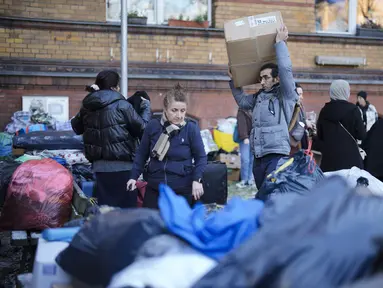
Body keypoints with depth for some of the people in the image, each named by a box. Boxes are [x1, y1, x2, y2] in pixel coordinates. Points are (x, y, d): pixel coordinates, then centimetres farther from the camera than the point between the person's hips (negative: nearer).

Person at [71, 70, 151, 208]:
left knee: (105, 206, 13)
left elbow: (76, 127, 25)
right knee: (126, 207, 1)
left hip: (99, 165, 6)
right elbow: (142, 128, -6)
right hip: (121, 165, -6)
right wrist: (146, 107, 12)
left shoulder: (87, 106, 8)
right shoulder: (121, 105, -10)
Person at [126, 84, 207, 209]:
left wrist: (196, 180, -11)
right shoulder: (153, 126, -1)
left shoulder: (191, 128, -6)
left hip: (183, 191, -2)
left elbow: (201, 157, 1)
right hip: (154, 189, 2)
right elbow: (142, 154, 11)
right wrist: (134, 176, 5)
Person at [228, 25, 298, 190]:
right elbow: (242, 101, 34)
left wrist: (280, 43, -3)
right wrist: (233, 80, 28)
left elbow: (286, 69, -11)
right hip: (258, 157, 7)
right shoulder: (259, 97, 18)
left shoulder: (286, 95, 0)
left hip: (277, 156, -7)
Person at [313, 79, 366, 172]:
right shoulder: (352, 109, -7)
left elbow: (319, 134, 13)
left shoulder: (325, 110, 5)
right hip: (349, 156, -4)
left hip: (328, 155, 4)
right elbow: (361, 135, -5)